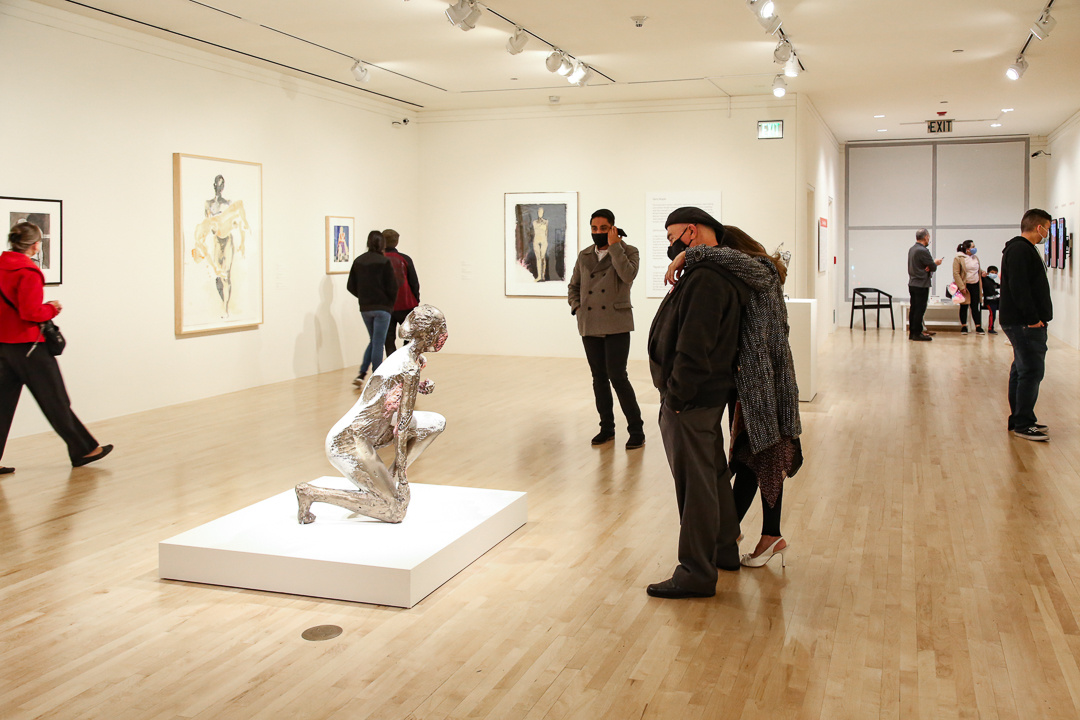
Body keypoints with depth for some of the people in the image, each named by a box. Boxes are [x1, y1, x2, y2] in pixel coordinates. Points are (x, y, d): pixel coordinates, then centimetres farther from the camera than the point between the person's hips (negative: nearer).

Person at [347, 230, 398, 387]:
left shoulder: (358, 261, 3)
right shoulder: (384, 262, -12)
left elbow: (351, 286, 4)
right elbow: (392, 287, -13)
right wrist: (390, 303, 4)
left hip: (365, 308, 5)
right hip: (382, 308, -5)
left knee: (374, 341, 19)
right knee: (378, 343, 1)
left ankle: (361, 375, 8)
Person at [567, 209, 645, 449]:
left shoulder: (627, 251, 0)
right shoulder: (584, 256, 12)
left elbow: (628, 275, -21)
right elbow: (573, 286, 22)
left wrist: (614, 245, -16)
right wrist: (576, 307, 5)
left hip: (616, 325, -5)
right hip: (590, 326, 5)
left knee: (617, 376, -11)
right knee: (599, 378, 9)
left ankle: (636, 430, -1)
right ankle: (607, 428, 20)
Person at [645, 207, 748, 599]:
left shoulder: (705, 279, -21)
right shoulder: (718, 275, 14)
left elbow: (694, 347, -26)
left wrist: (676, 395, -20)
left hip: (691, 401, -11)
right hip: (708, 396, 11)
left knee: (695, 485, -2)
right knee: (712, 474, 21)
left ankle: (695, 574, 7)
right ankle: (723, 549, 36)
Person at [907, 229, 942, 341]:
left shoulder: (912, 249, 12)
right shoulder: (923, 251, -17)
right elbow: (933, 267, -13)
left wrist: (929, 266, -4)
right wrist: (936, 263, 9)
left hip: (912, 283, 9)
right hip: (921, 285, -9)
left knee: (914, 309, 11)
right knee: (920, 309, -4)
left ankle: (912, 332, 15)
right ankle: (917, 333, -2)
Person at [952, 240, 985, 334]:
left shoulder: (975, 258, 13)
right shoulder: (958, 258, -8)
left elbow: (979, 270, 27)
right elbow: (956, 273, -12)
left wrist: (982, 272, 2)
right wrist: (962, 287, -17)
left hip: (975, 285, 5)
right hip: (965, 285, -5)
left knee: (975, 306, 4)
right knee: (964, 307, 4)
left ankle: (978, 326, 7)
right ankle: (963, 326, 14)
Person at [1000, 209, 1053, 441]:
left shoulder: (1022, 249, 19)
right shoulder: (1020, 250, -15)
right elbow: (1019, 288, -23)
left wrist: (1034, 317, 13)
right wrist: (1033, 318, -21)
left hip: (1023, 323, 11)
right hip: (1025, 324, -11)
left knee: (1022, 370, 14)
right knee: (1032, 371, -10)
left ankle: (1019, 420, 21)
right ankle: (1023, 424, -6)